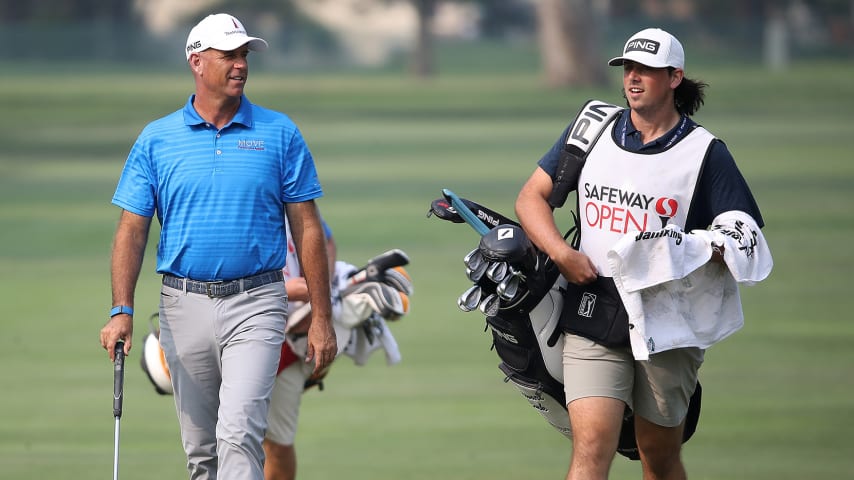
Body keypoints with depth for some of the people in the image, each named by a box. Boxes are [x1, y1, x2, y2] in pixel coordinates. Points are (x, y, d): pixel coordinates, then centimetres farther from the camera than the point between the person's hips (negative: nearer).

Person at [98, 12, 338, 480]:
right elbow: (132, 230, 4)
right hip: (185, 304, 2)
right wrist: (121, 311, -8)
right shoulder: (156, 139, 5)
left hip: (255, 304, -2)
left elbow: (307, 229, 4)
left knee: (239, 431, -18)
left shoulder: (279, 134, 3)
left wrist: (322, 318, 0)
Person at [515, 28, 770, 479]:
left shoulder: (706, 153, 0)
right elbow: (532, 196, 11)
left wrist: (701, 254, -23)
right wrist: (563, 254, -7)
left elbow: (747, 239, -2)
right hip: (592, 322, 1)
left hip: (669, 326, -1)